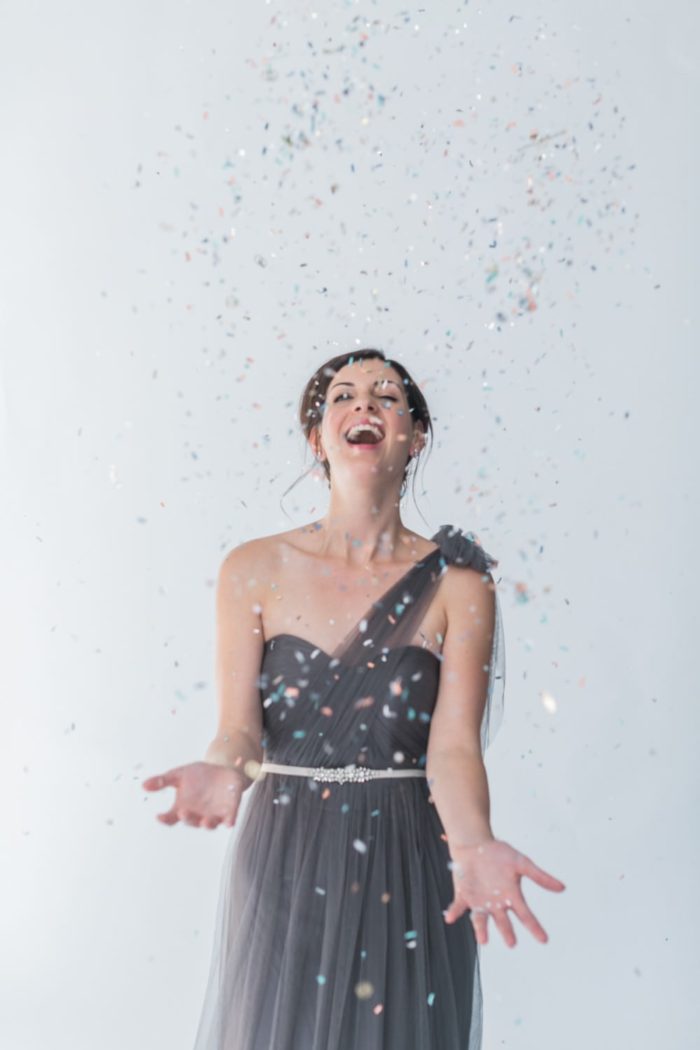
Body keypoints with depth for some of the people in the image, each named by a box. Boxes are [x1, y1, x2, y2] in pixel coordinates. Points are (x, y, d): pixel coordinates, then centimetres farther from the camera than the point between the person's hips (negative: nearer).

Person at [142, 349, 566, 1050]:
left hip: (408, 864, 0)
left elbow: (453, 747, -12)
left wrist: (472, 845, -32)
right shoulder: (255, 570, -3)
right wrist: (226, 772, -30)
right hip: (283, 864, 1)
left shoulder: (457, 586, -6)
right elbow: (240, 728, -7)